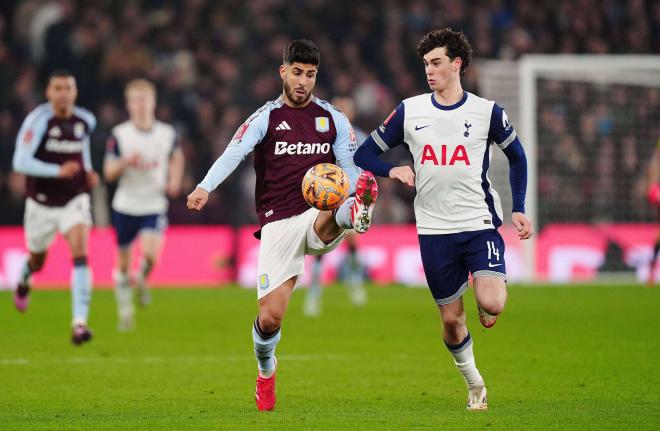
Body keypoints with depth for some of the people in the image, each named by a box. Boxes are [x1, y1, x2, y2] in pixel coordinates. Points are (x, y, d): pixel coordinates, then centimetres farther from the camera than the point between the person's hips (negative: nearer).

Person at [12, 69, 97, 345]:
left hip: (74, 201, 2)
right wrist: (58, 171, -28)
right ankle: (24, 281, 58)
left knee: (80, 254, -21)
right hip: (42, 203, -2)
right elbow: (20, 162, -20)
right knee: (37, 260, 18)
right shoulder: (38, 120, -16)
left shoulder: (86, 121, -1)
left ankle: (79, 323, -25)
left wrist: (88, 172, 4)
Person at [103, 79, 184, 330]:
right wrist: (125, 162, -24)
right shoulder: (119, 135, -6)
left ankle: (143, 280, 12)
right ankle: (125, 312, 26)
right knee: (123, 262, 8)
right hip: (125, 206, 0)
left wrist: (175, 182, 5)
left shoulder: (167, 133, -1)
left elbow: (176, 157, 20)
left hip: (154, 206, 0)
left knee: (150, 253, -23)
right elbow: (109, 173, -4)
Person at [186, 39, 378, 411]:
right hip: (278, 225, 0)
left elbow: (351, 166, 3)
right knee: (270, 317, -3)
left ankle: (355, 215, -74)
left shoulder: (333, 119, 10)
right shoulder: (266, 118, 3)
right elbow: (234, 153, -13)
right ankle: (266, 371, 25)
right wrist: (205, 188, -34)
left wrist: (362, 188, -23)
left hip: (318, 217, 0)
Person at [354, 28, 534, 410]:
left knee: (491, 304, -22)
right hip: (434, 231, 2)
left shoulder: (486, 111, -1)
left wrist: (519, 210, 5)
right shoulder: (410, 111, 3)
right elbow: (365, 154, 8)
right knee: (451, 319, 6)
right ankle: (475, 384, 28)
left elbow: (517, 156, 14)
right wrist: (392, 170, -13)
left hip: (480, 224, -2)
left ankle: (492, 292, 15)